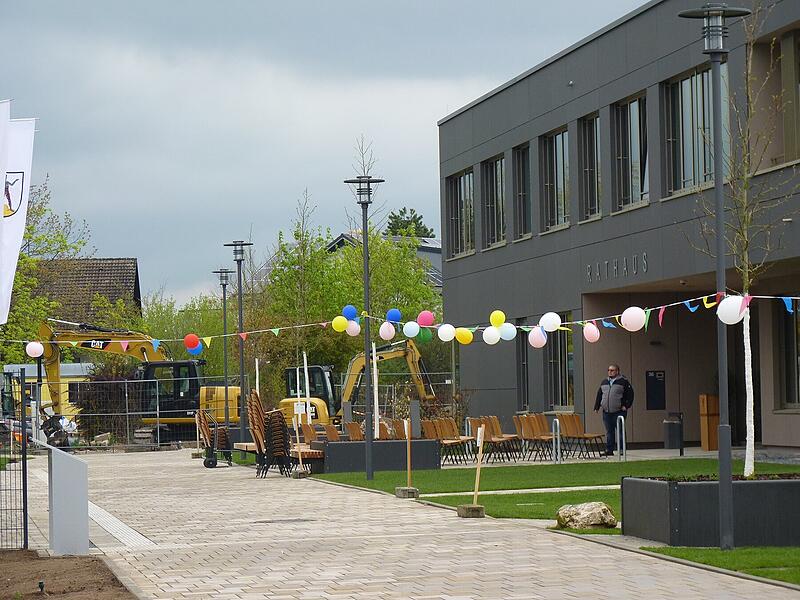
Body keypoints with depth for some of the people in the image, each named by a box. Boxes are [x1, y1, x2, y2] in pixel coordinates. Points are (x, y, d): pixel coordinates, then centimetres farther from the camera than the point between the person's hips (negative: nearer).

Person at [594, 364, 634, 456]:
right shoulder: (604, 382, 16)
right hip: (606, 412, 5)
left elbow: (630, 394, -3)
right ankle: (609, 450, 9)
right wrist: (597, 407, 14)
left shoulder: (623, 382, -1)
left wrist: (626, 406, -9)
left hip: (619, 411, -5)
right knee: (609, 432, 6)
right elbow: (599, 395, 20)